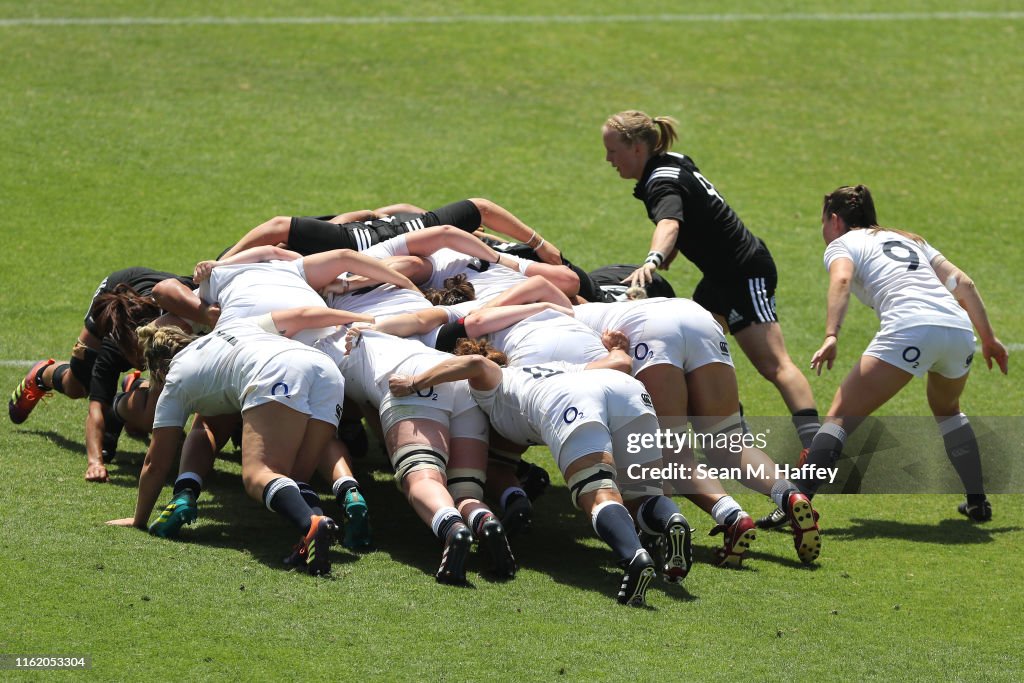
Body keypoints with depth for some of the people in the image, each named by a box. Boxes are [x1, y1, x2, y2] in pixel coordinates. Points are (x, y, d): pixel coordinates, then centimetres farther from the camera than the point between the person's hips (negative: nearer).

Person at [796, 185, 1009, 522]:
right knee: (946, 409, 33)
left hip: (909, 328, -6)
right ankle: (977, 502, 29)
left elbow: (841, 279, -6)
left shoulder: (841, 244, 18)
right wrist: (989, 338, 26)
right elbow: (963, 283, 25)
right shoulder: (911, 240, 35)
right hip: (959, 328, 6)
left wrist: (831, 337, -18)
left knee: (842, 416, -4)